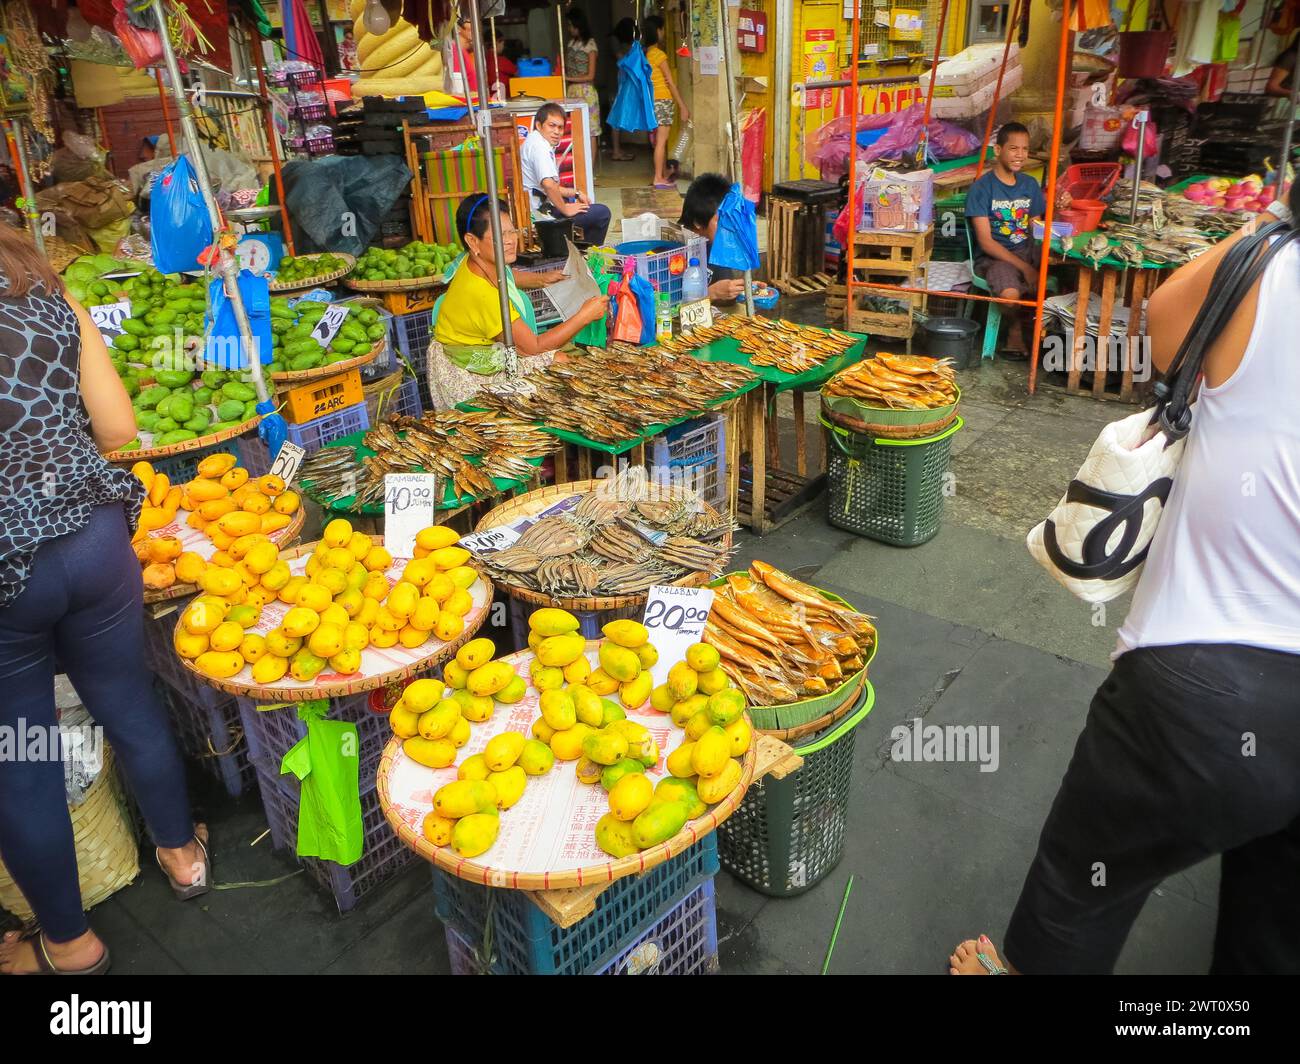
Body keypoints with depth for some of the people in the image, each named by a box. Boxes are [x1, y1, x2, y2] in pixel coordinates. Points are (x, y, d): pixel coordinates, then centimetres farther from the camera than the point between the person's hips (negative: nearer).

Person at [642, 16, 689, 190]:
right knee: (661, 140, -6)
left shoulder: (644, 53, 8)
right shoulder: (659, 54, -14)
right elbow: (670, 83, -14)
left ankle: (664, 174, 21)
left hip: (652, 100, 8)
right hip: (663, 100, -8)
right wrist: (682, 106, -11)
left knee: (660, 139, 14)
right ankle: (659, 179, -5)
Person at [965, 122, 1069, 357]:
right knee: (1010, 294, -36)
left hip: (1027, 250, 6)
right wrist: (1025, 267, -20)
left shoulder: (1030, 185, 11)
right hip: (993, 256, -5)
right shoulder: (982, 187, -7)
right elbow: (985, 242, -13)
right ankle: (1015, 329, 0)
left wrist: (1058, 208, -8)